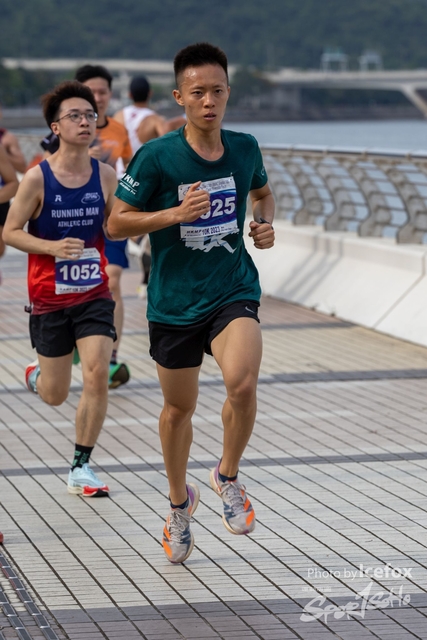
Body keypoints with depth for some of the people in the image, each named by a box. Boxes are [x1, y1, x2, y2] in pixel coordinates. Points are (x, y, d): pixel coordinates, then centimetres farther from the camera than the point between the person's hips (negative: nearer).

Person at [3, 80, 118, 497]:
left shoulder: (106, 176, -3)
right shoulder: (38, 178, -11)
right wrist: (53, 247, -23)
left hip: (94, 294, 2)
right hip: (49, 298, -2)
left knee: (97, 375, -14)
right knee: (55, 396, 7)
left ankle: (80, 468, 1)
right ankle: (35, 375, 46)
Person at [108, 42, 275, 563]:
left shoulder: (245, 149, 0)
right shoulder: (156, 157, -12)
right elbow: (116, 223, -8)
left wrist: (264, 224, 1)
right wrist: (174, 214, -21)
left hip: (234, 291, 1)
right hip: (174, 301, -1)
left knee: (242, 383, -26)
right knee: (179, 407, 13)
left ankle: (227, 476, 2)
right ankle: (179, 500, 40)